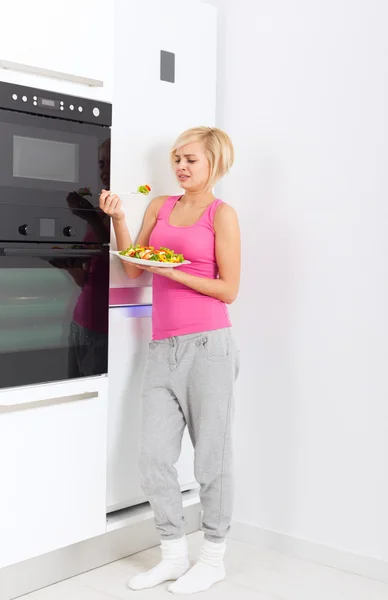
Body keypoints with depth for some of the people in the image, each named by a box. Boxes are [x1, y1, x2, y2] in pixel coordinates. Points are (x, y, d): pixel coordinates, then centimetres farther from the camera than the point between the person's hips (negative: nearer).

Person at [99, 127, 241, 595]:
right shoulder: (160, 207, 15)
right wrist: (117, 219, 1)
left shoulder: (222, 214, 0)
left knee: (210, 455, 3)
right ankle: (173, 555, 21)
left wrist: (172, 272, -13)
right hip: (163, 346, 5)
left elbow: (228, 290, -5)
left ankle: (213, 559, 19)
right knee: (154, 456, 5)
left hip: (207, 345, -5)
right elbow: (133, 266, 12)